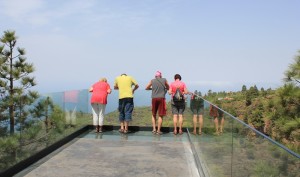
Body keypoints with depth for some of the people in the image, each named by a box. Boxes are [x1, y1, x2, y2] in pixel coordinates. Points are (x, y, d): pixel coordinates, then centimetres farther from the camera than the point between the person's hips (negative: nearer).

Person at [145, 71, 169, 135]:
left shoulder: (152, 80, 7)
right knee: (160, 115, 2)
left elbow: (146, 88, 16)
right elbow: (168, 88, 17)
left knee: (154, 114, 15)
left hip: (154, 98, 2)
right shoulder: (164, 80, 4)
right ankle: (158, 130, 2)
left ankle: (154, 129, 9)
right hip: (161, 98, -2)